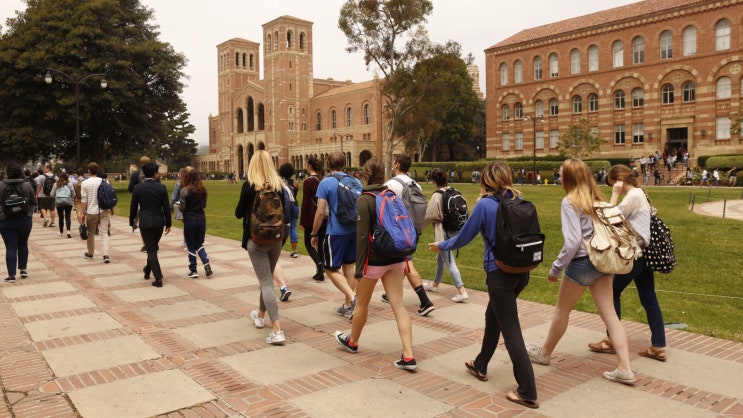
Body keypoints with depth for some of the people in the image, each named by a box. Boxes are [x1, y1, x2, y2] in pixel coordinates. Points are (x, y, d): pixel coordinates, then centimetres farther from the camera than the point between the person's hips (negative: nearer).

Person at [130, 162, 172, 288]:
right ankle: (148, 270, 37)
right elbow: (166, 207, -3)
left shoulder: (138, 188, -4)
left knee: (151, 250, 0)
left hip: (145, 223, -1)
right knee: (153, 247, 21)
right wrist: (168, 223, 6)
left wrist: (132, 222, 15)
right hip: (159, 222, 1)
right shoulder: (161, 187, -4)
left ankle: (158, 278, -6)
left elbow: (133, 207, 1)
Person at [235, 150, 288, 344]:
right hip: (275, 238, 5)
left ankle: (277, 331, -11)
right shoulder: (278, 185, 1)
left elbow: (239, 213, -4)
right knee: (267, 278, 21)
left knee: (266, 282, -5)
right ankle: (260, 316, 43)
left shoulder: (249, 185, -11)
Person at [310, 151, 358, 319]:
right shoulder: (355, 181, 7)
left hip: (336, 231, -6)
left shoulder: (325, 183, -9)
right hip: (354, 230, 6)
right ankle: (348, 306, 20)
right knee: (348, 266, 15)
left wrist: (314, 234, -1)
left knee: (331, 269, 3)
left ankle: (352, 297, -16)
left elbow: (320, 212, -12)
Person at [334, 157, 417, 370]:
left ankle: (352, 341, 37)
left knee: (362, 303, 15)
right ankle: (408, 356, 0)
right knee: (398, 305, 4)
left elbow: (362, 236, -16)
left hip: (375, 259, -5)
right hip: (396, 257, 5)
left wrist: (359, 267, -12)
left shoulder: (365, 199, -13)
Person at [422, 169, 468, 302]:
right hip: (455, 230, 8)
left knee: (449, 261, -5)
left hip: (443, 233, -8)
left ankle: (461, 291, -11)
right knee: (440, 258, 22)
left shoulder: (437, 195, -16)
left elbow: (430, 216, -13)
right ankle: (435, 284, 38)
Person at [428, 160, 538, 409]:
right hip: (521, 271, 7)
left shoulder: (485, 204, -12)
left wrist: (441, 246, 13)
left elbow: (464, 237, -5)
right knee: (493, 317, 24)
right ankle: (480, 366, 40)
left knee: (511, 331, -1)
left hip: (500, 273, -7)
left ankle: (528, 393, 4)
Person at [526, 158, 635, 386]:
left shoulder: (570, 201, -14)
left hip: (582, 263, -6)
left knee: (562, 311, 12)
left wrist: (556, 268, -12)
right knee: (609, 313, 8)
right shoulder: (599, 199, 8)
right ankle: (625, 369, 6)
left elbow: (573, 241, -21)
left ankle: (544, 353, 31)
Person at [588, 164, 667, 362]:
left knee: (613, 292, 3)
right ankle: (658, 347, 12)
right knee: (649, 299, 9)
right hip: (643, 252, 10)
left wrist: (615, 194, -14)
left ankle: (612, 340, 12)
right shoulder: (639, 193, 15)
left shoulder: (633, 195, -15)